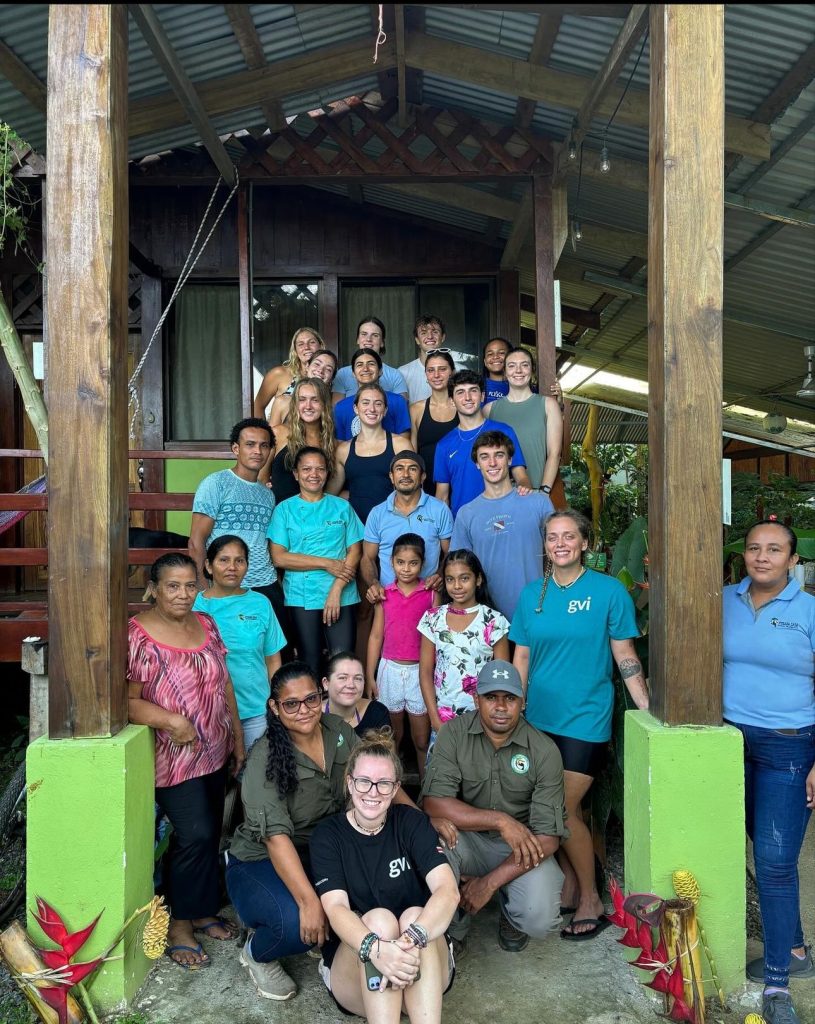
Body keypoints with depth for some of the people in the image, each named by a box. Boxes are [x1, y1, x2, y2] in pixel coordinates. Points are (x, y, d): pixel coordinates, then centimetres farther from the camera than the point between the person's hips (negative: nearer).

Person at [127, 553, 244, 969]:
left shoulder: (205, 624, 5)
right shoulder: (137, 634, -16)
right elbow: (126, 699, -19)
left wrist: (237, 736, 12)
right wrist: (172, 721, -29)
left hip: (214, 752, 7)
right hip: (172, 758, -6)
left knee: (209, 833, 14)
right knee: (196, 834, -8)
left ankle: (200, 910, 33)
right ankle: (179, 923, 14)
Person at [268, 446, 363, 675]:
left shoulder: (342, 507, 8)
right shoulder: (285, 509, 5)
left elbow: (355, 552, 3)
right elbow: (279, 557, -3)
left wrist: (336, 590, -10)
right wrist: (327, 564, -9)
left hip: (341, 595, 0)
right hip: (301, 596, 0)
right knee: (310, 660, 5)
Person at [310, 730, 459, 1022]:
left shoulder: (412, 822, -3)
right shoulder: (327, 835, -4)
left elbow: (448, 890, -17)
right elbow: (336, 907, -18)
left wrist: (412, 938, -37)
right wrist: (375, 948, -39)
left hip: (424, 977, 1)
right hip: (353, 962, 0)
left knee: (415, 915, -30)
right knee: (378, 918, -30)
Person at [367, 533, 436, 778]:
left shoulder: (431, 593, -4)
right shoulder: (384, 594, 1)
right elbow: (376, 636, 4)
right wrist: (370, 676, 4)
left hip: (420, 670, -2)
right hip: (390, 669, 2)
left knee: (421, 740, 3)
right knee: (392, 735, 14)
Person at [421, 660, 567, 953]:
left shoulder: (545, 751, -13)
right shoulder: (454, 733, -11)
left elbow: (548, 837, -15)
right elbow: (433, 802, -20)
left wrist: (490, 882, -20)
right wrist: (500, 820, -28)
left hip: (522, 847, 0)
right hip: (467, 840, 0)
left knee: (540, 918, -27)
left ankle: (510, 916, 14)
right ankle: (451, 932, -4)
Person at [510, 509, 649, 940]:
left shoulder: (609, 590, -6)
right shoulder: (532, 594, 5)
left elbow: (625, 656, -4)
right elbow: (521, 657, 8)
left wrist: (649, 710, -9)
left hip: (585, 718, -4)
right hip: (539, 718, 4)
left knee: (563, 810, -5)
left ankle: (591, 902, 15)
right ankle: (569, 888, 33)